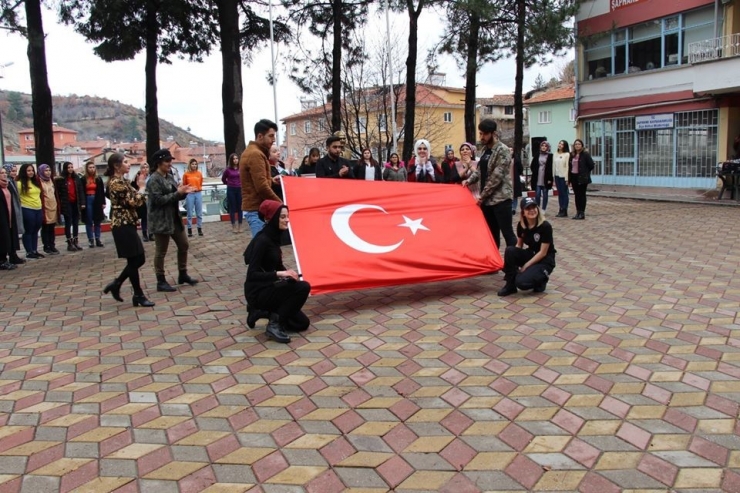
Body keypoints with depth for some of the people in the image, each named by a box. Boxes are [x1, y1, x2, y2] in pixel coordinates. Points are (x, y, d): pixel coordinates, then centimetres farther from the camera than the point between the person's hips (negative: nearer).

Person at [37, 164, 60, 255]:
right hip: (45, 208, -6)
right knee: (45, 228, 1)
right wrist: (41, 208, -15)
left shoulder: (51, 180, 15)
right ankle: (46, 247, 6)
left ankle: (52, 246, 17)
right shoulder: (39, 181, -8)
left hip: (53, 207, 6)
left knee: (52, 228, 11)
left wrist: (57, 206, 17)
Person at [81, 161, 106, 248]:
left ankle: (97, 239, 10)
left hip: (97, 201, 2)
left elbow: (102, 192, 5)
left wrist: (103, 203, -1)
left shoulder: (98, 179, 7)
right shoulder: (83, 179, 1)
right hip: (88, 201, -2)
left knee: (97, 221, 5)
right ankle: (91, 240, 5)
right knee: (89, 222, 2)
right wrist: (82, 203, -10)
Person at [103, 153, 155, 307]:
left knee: (139, 259, 12)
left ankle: (116, 284, 22)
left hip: (126, 224, 10)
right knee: (134, 260, -3)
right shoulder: (117, 182, -16)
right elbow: (133, 202, -19)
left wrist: (140, 194, 4)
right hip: (123, 225, -10)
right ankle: (138, 296, 7)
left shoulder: (121, 181, 15)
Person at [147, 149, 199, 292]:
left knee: (183, 245, 14)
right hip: (161, 221, -8)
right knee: (161, 252, 2)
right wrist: (177, 193, -23)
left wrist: (184, 192, -5)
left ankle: (183, 275, 28)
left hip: (174, 218, 9)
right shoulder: (154, 180, -15)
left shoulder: (169, 177, 10)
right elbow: (158, 200, -23)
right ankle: (161, 281, 12)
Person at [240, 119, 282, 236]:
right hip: (258, 208, -10)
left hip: (255, 206, 10)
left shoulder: (251, 151, 17)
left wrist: (271, 180, 10)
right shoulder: (256, 154, -15)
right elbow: (262, 187, -21)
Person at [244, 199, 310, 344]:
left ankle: (264, 312, 14)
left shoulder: (274, 236, 6)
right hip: (257, 293, -8)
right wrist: (279, 274, -35)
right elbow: (252, 274, -26)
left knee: (302, 323, 8)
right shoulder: (262, 240, -21)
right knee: (303, 287, -24)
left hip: (267, 289, 8)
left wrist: (287, 273, -3)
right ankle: (275, 324, -14)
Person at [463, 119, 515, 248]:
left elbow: (497, 176, -17)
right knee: (492, 233, 13)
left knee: (507, 232, -7)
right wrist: (469, 181, 1)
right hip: (487, 199, 8)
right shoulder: (486, 150, 14)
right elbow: (480, 170, 20)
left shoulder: (502, 150, -11)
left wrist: (482, 195, -14)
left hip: (500, 198, -8)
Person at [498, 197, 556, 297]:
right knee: (510, 250, -25)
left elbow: (543, 253, -19)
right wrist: (514, 262, -11)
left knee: (521, 282, -27)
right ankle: (510, 285, -11)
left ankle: (541, 280, 6)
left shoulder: (545, 226, -22)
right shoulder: (521, 225, -6)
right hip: (530, 254, 6)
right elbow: (519, 245, 7)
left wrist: (525, 266, -19)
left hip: (545, 261, -5)